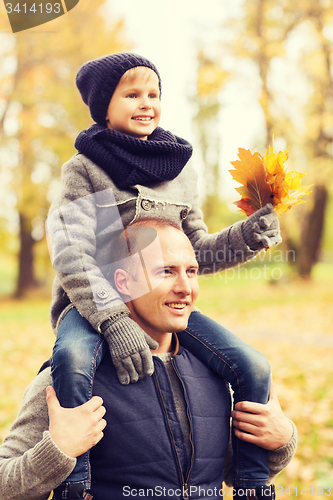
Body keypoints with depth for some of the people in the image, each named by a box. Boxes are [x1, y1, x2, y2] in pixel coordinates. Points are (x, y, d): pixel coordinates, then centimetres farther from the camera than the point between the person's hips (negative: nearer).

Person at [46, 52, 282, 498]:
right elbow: (73, 256, -14)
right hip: (95, 304, -4)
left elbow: (196, 253, 15)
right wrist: (114, 322, -28)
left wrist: (249, 235, -4)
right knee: (72, 360, -38)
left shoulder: (180, 169, 12)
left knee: (254, 368, -13)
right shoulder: (84, 170, -2)